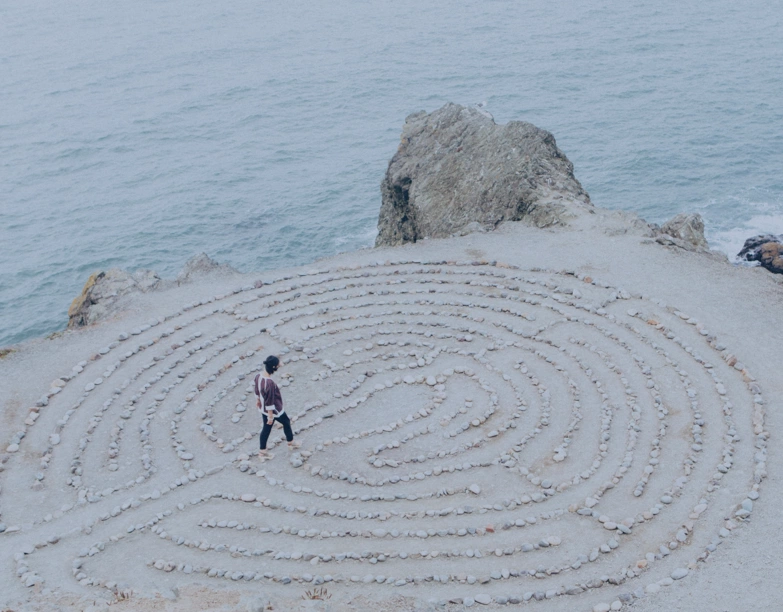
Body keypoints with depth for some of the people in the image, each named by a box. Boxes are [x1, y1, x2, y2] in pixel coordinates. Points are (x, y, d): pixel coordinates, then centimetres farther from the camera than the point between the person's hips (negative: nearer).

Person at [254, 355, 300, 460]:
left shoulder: (258, 376, -13)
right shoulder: (270, 383, -38)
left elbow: (256, 390, 6)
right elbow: (270, 402, -29)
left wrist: (258, 400, 23)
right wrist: (270, 416, -18)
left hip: (263, 408, 7)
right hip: (274, 410, -7)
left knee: (266, 428, 23)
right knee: (286, 422, 22)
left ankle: (262, 452, 36)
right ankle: (291, 443, 45)